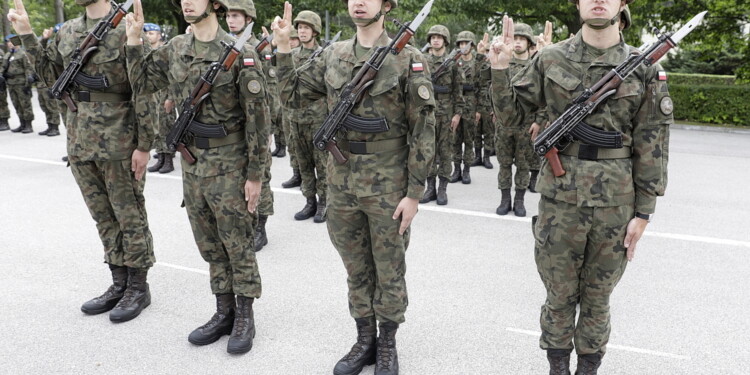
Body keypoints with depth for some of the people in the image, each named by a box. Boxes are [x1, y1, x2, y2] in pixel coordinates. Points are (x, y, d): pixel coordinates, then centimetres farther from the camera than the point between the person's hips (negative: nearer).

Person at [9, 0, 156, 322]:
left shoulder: (126, 29, -11)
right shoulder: (67, 32, 11)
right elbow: (50, 75, 18)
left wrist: (144, 145, -14)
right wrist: (26, 35, 10)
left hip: (119, 142, -7)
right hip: (81, 141, 7)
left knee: (130, 216, 4)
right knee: (103, 216, 14)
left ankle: (138, 287, 18)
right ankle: (119, 283, 27)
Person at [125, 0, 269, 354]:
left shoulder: (240, 54, -13)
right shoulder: (175, 49, 6)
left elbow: (257, 117, -13)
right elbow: (141, 84, 15)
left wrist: (255, 175, -13)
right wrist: (134, 39, 3)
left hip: (229, 164, -6)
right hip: (192, 162, 6)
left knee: (238, 245, 5)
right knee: (209, 244, 14)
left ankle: (245, 316, 22)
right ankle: (224, 312, 29)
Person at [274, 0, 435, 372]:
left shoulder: (408, 58, -8)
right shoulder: (333, 55, 6)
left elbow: (423, 129, -9)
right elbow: (293, 95, 14)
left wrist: (414, 192, -12)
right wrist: (284, 48, 3)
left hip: (388, 184, -4)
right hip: (342, 181, 4)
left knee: (389, 271, 11)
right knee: (356, 269, 16)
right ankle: (364, 340, 35)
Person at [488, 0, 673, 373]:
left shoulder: (644, 68, -1)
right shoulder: (551, 59, -1)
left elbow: (652, 146, 0)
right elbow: (510, 114, 4)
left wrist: (643, 212, -1)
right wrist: (499, 69, -11)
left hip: (615, 204, 0)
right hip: (559, 200, 0)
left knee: (597, 296, 15)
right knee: (559, 294, 13)